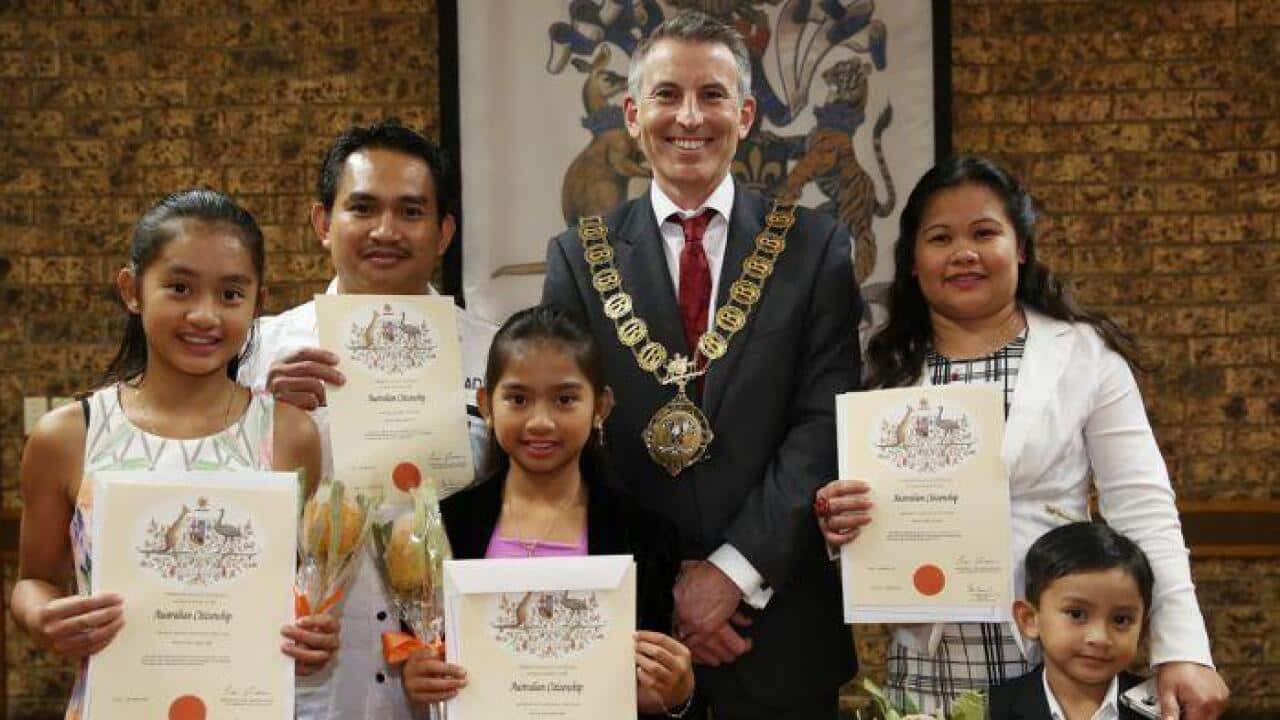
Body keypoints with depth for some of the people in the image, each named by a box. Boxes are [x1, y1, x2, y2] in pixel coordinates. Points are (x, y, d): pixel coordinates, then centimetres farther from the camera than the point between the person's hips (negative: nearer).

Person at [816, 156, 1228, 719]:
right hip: (927, 667, 2)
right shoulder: (887, 371, 5)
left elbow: (1142, 512, -6)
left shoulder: (1086, 356, -3)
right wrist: (837, 522, -14)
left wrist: (1182, 649, -14)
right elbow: (862, 520, 8)